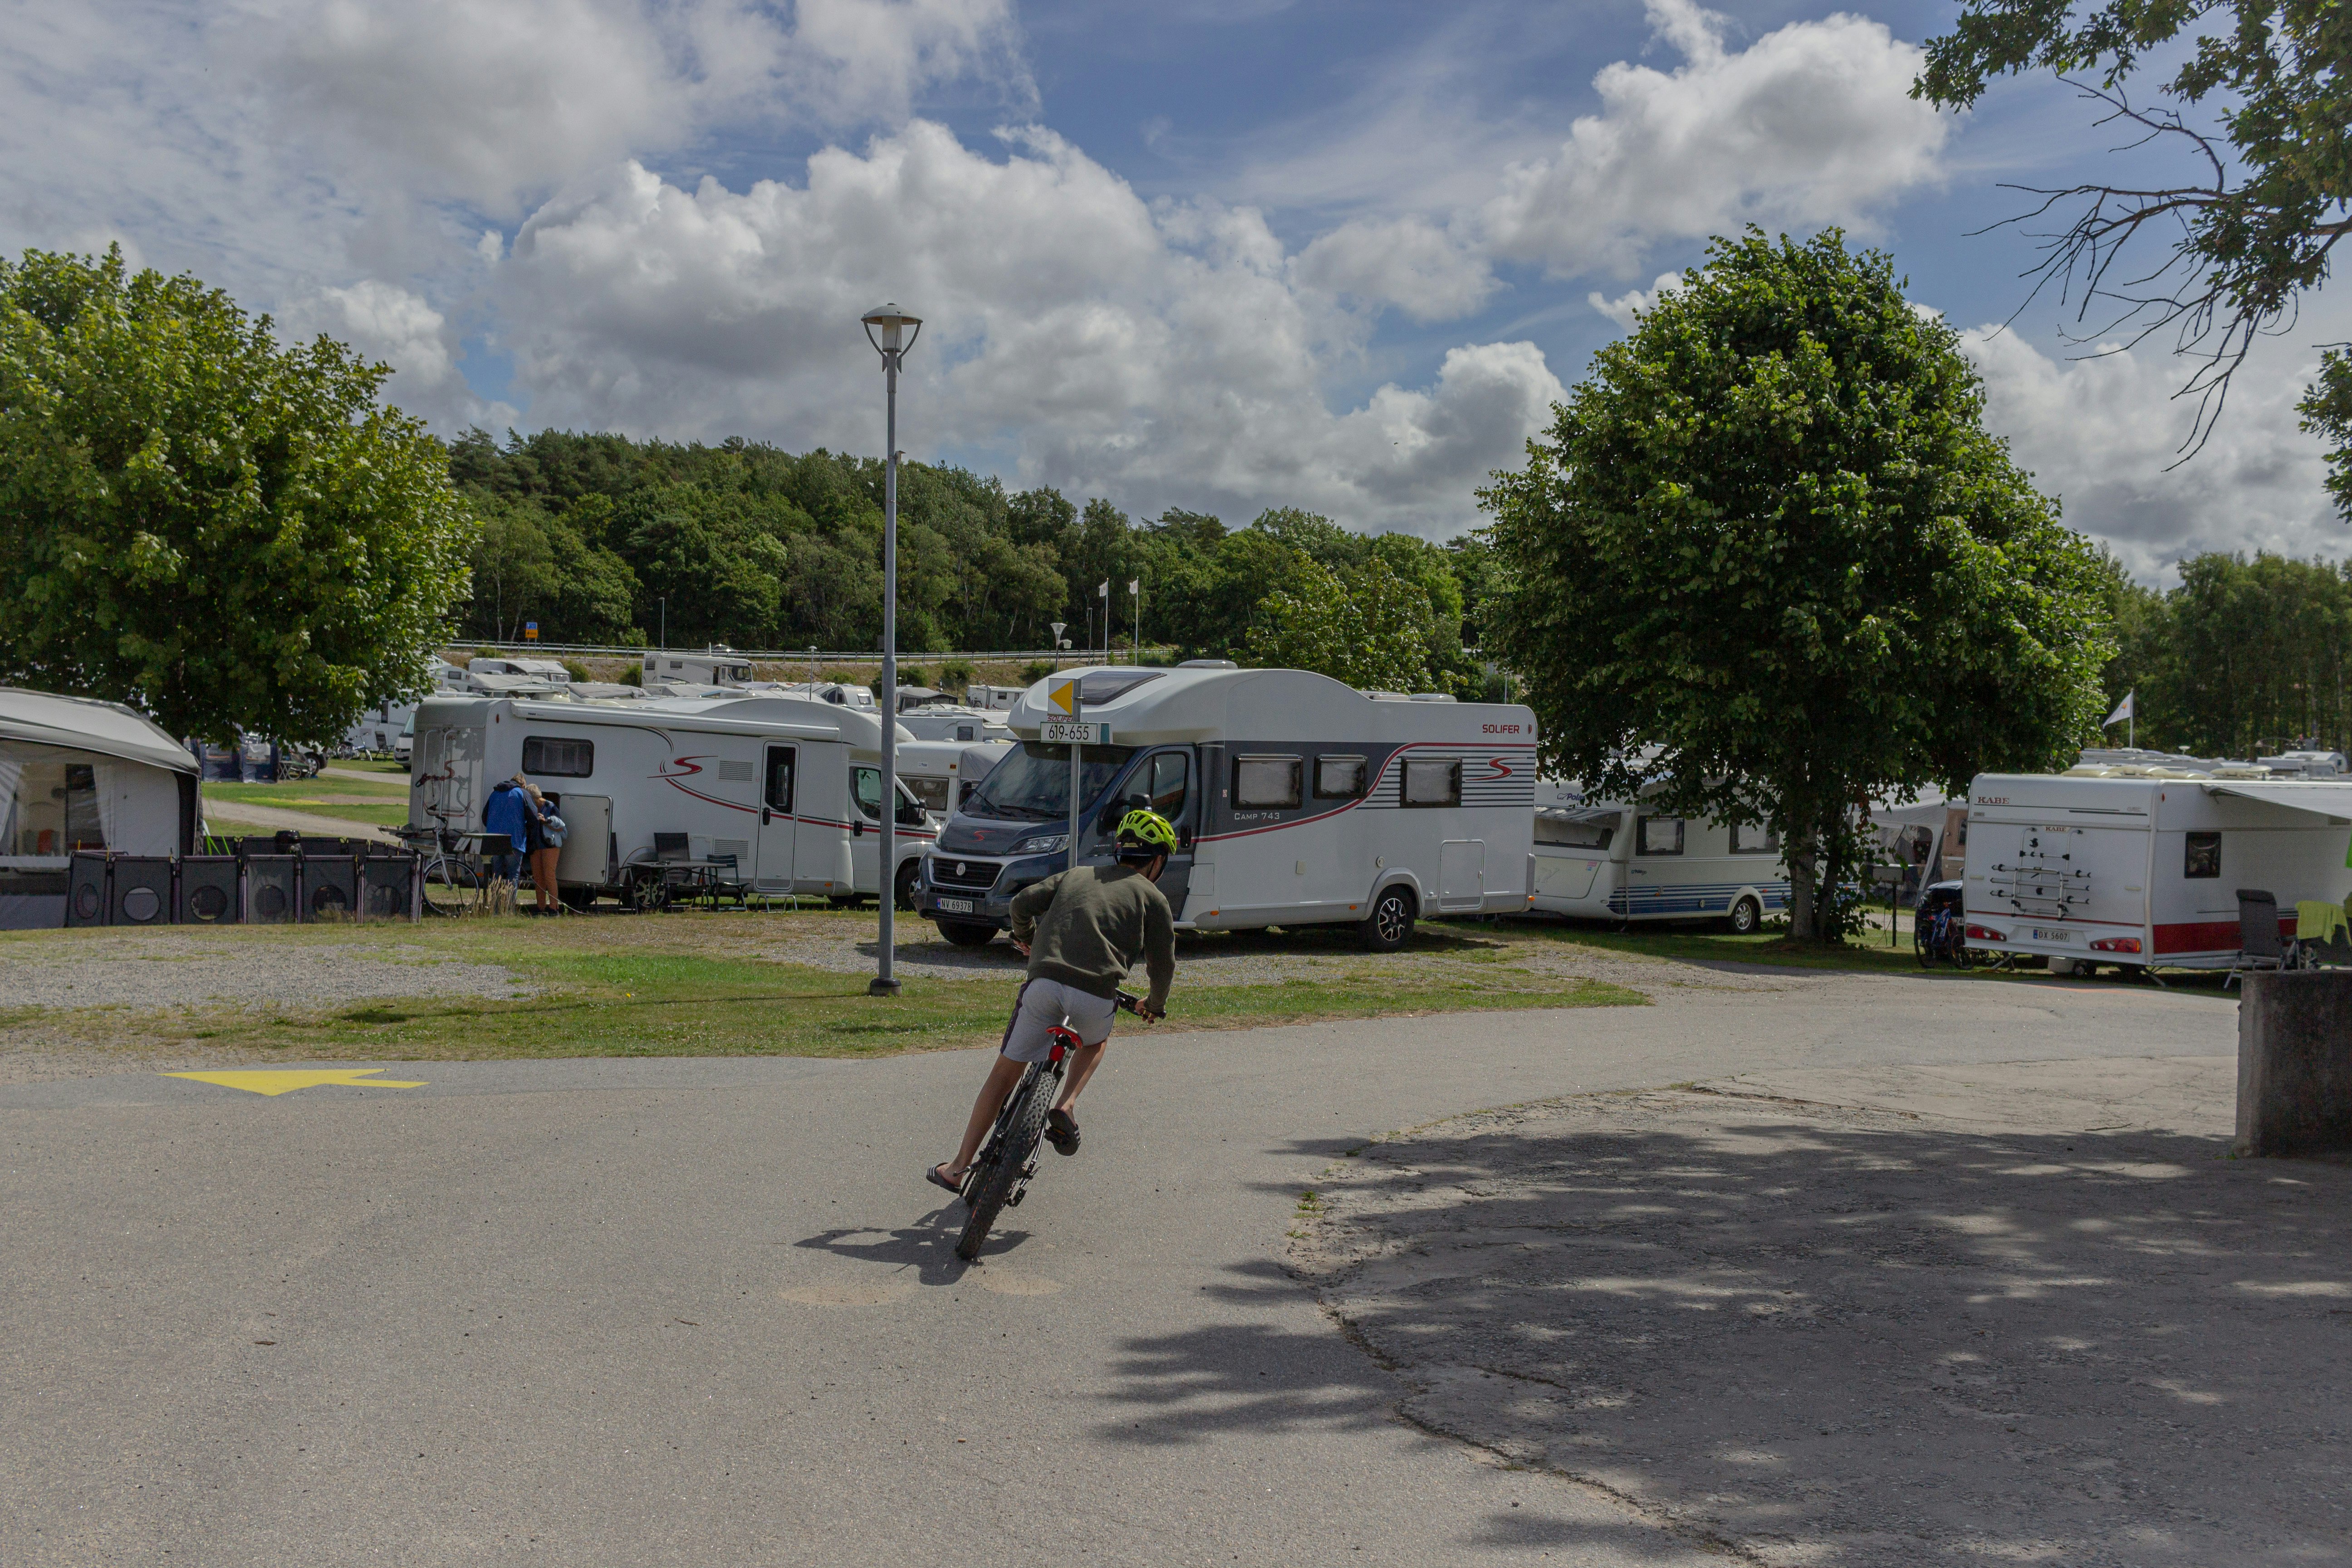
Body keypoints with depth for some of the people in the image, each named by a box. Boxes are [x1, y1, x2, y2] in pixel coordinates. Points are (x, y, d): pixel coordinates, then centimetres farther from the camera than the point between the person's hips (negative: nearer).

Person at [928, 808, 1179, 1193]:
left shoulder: (1077, 875, 25)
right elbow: (1163, 965, 16)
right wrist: (1156, 1004, 36)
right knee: (1094, 1044, 33)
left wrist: (1025, 937, 36)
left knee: (1005, 1072, 13)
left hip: (1044, 984, 2)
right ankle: (1065, 1107, 8)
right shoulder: (1153, 898, 17)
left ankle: (958, 1168, 14)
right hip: (1095, 995, -1)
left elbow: (1024, 902, 16)